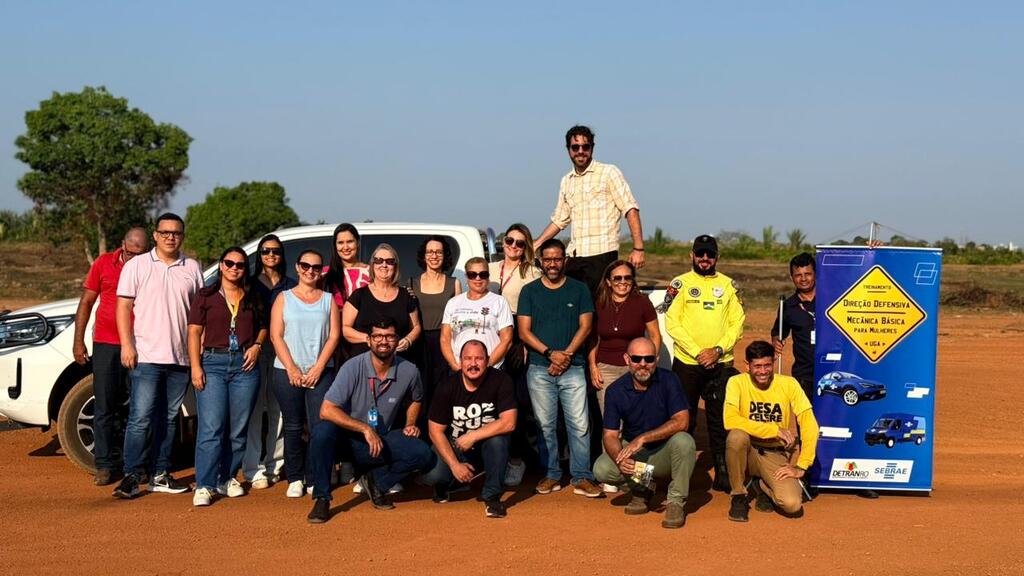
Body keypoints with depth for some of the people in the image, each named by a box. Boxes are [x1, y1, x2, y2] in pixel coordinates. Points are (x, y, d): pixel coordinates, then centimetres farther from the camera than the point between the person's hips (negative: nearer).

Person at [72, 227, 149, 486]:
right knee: (104, 407, 2)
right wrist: (78, 340, 4)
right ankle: (105, 465, 9)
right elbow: (86, 302, 8)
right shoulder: (104, 264, 3)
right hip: (106, 344, 1)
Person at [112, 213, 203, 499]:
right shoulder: (137, 265, 2)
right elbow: (124, 306, -1)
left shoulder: (192, 268, 10)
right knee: (141, 418, -8)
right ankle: (131, 476, -3)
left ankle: (160, 475, 17)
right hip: (146, 356, -4)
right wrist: (126, 345, -10)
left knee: (168, 418, 10)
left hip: (180, 358, 4)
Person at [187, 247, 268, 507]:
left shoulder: (252, 298, 14)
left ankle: (228, 477, 18)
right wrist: (195, 366, -8)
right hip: (212, 362, -3)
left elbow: (263, 327, 23)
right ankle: (204, 486, -8)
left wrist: (257, 345, 2)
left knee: (239, 428, 5)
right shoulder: (206, 296, 6)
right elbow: (194, 332, 2)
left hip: (245, 365, 3)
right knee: (211, 427, -10)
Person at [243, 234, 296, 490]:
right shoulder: (250, 284, 10)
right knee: (254, 409, -5)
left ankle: (274, 464, 10)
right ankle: (253, 469, -4)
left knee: (279, 410, 1)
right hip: (255, 350, -1)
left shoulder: (292, 285, 13)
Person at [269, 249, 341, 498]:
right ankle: (295, 479, 10)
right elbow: (276, 336, 2)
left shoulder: (328, 300, 11)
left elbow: (334, 336, 3)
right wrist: (292, 369, -8)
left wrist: (317, 369, -7)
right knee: (293, 427, 2)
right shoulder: (284, 298, 9)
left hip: (320, 372, 0)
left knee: (320, 426, -8)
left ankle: (314, 478, 2)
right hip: (287, 372, 0)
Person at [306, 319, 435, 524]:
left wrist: (410, 424, 1)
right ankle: (322, 498, -17)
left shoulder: (408, 371, -6)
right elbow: (326, 410, -25)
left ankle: (377, 482, 5)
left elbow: (415, 399, 19)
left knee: (425, 456, -20)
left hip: (383, 441, 3)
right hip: (350, 438, -3)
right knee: (323, 431, -35)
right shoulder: (353, 367, -17)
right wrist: (365, 429, -28)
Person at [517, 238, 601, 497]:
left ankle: (582, 478, 0)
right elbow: (524, 331, 3)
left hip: (573, 368, -1)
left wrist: (566, 355, -9)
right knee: (545, 425, 3)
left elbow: (585, 326, 4)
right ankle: (551, 475, 13)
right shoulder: (529, 291, 9)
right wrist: (550, 353, -10)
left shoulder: (579, 289, 9)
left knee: (579, 425, -5)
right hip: (539, 369, 1)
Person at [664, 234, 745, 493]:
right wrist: (697, 352, -12)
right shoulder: (681, 283, 3)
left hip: (721, 364, 1)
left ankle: (723, 474, 9)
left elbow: (737, 323, 5)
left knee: (721, 421, 3)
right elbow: (672, 322, -5)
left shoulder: (728, 285, 9)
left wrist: (718, 350, -10)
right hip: (686, 363, -1)